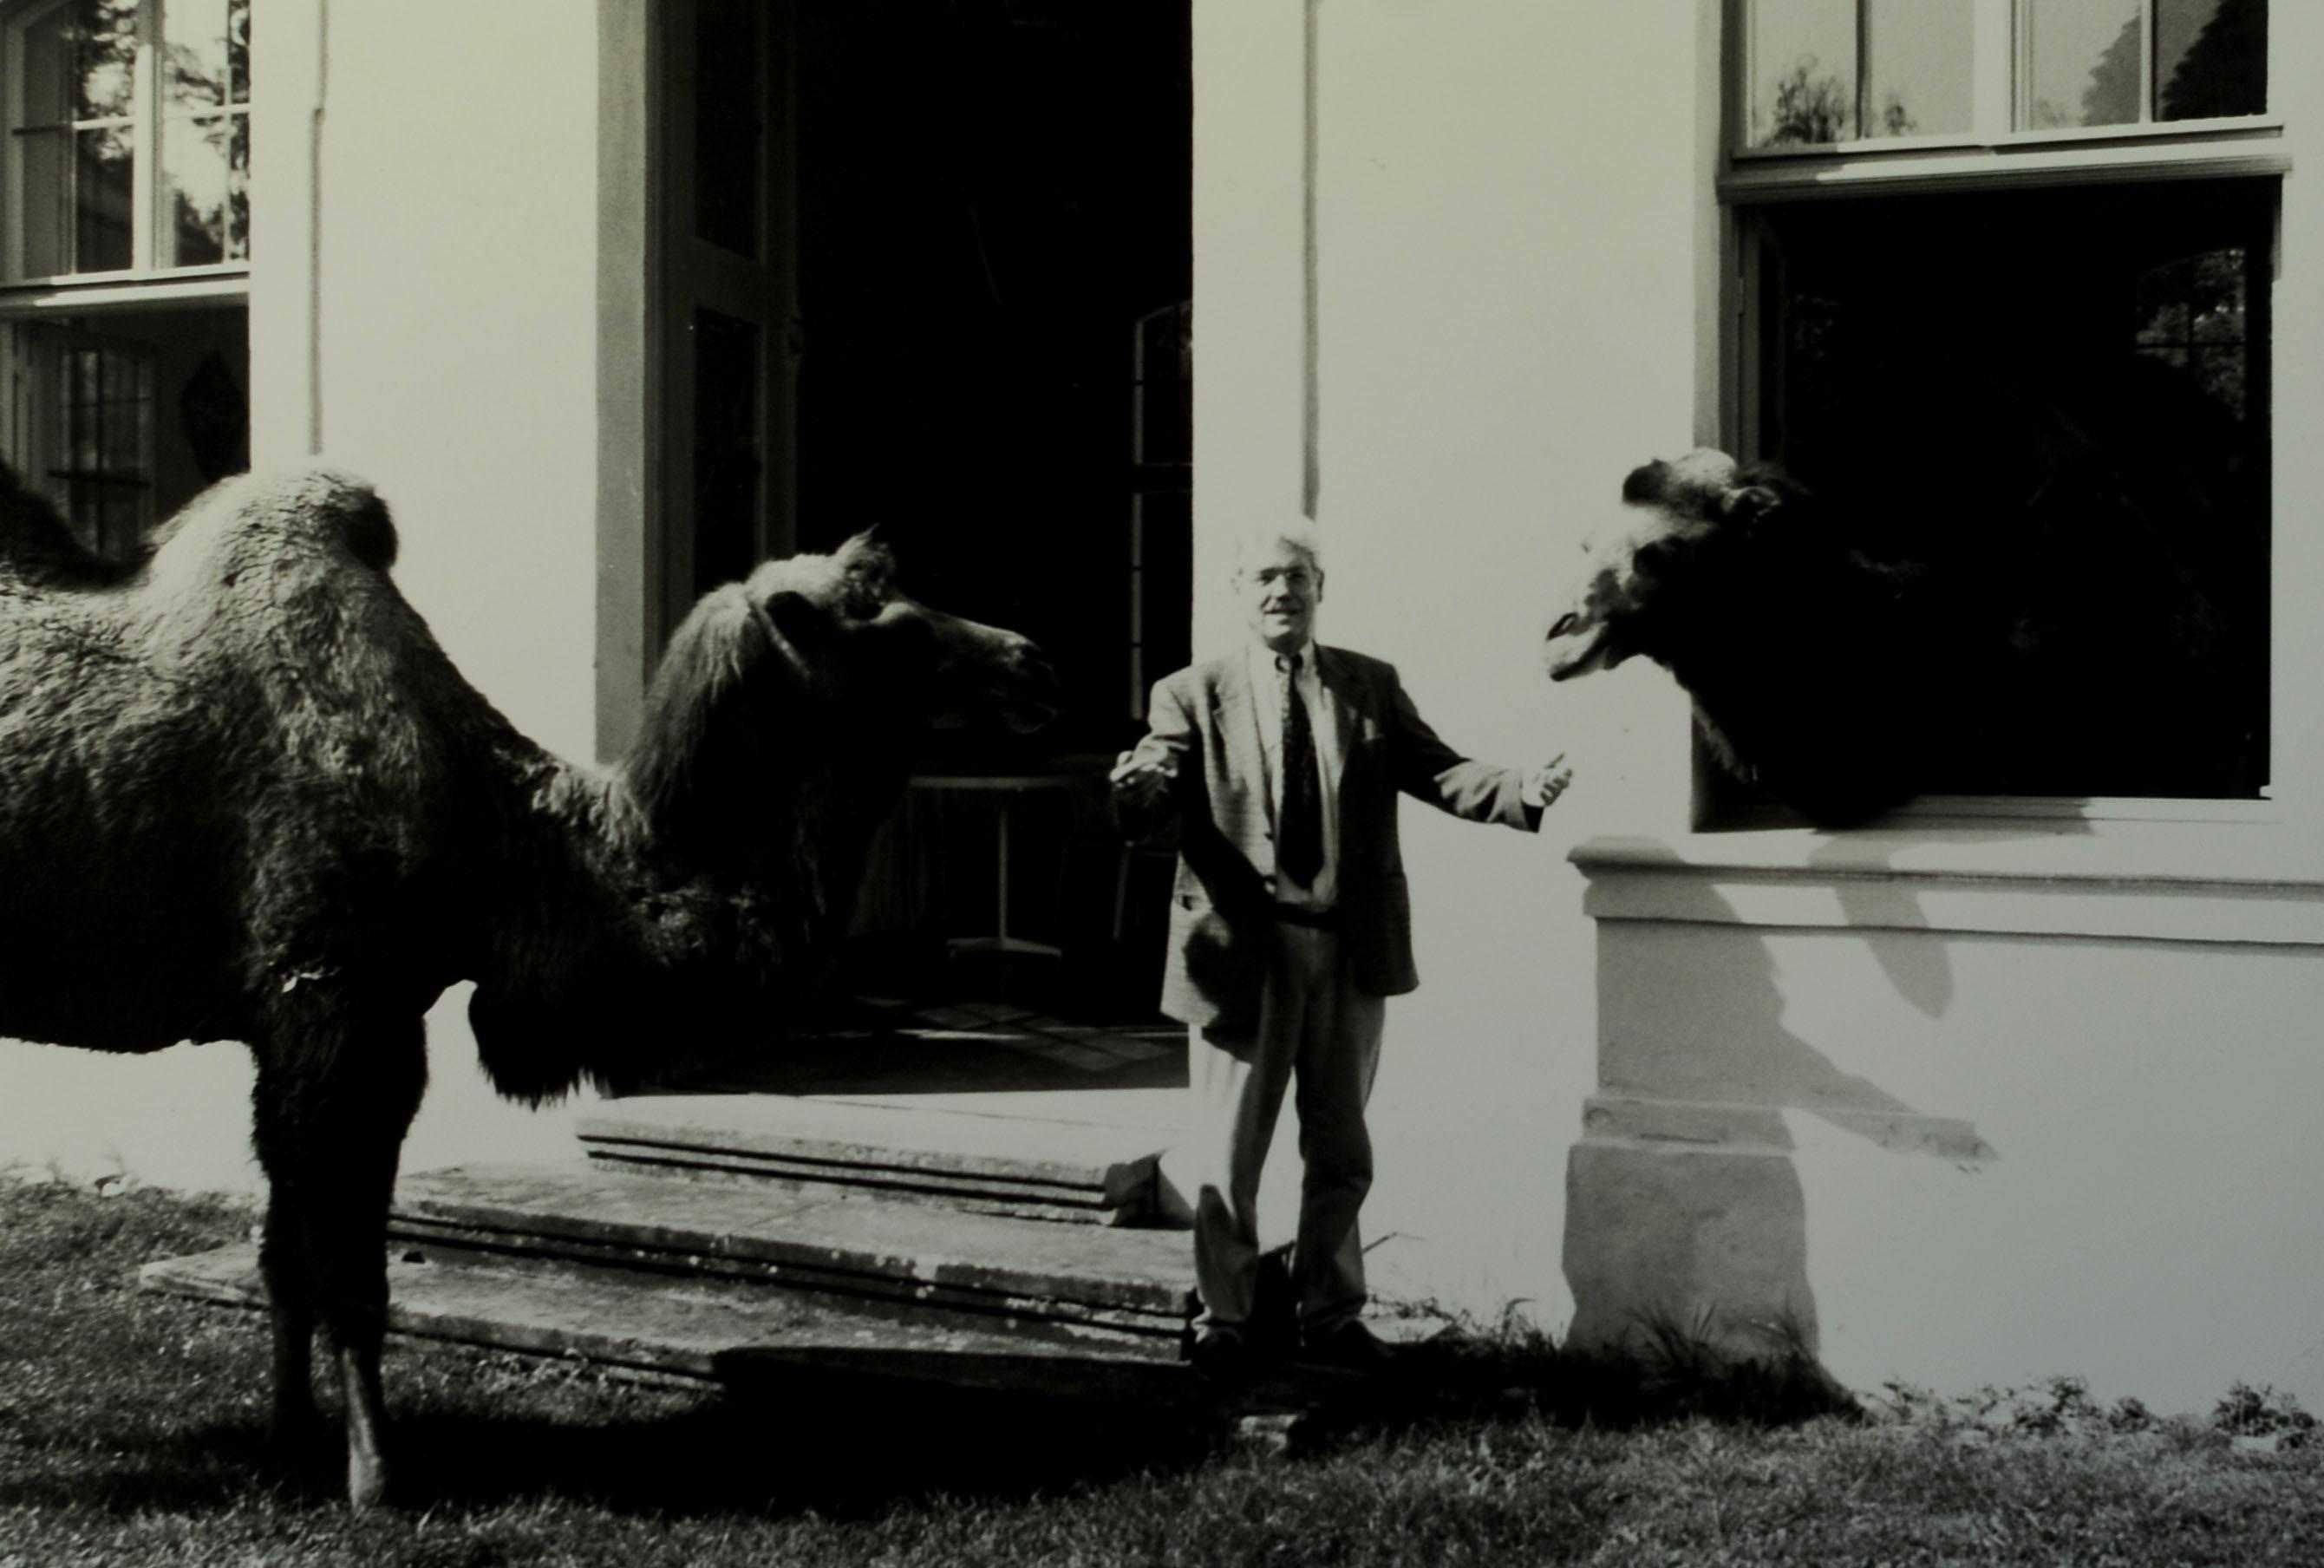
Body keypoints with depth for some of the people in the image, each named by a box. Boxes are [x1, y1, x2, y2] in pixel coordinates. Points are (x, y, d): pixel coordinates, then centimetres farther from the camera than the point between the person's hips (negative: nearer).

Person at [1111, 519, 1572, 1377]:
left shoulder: (1373, 687, 8)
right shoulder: (1191, 695, 0)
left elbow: (1437, 771, -1)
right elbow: (1154, 789, -14)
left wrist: (1522, 789, -20)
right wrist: (1137, 792, -39)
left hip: (1351, 947, 3)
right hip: (1241, 947, -3)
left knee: (1340, 1148, 14)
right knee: (1229, 1153, 5)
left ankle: (1329, 1313, 28)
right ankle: (1223, 1321, 20)